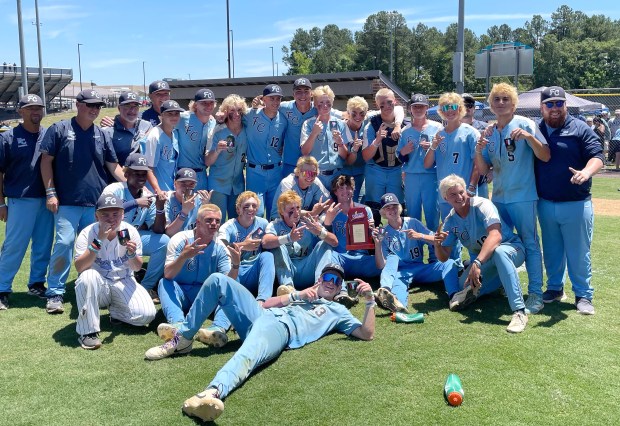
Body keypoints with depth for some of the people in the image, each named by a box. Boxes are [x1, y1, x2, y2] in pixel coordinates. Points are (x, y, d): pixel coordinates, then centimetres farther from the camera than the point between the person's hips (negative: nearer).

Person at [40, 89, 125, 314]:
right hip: (67, 202, -3)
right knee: (64, 243, -11)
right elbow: (46, 161, 2)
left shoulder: (102, 135, 11)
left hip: (97, 203, 3)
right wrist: (50, 193, -5)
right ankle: (55, 293, 0)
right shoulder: (59, 129, 2)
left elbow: (113, 166, 10)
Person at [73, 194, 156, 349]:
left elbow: (137, 268, -3)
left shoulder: (130, 231, -7)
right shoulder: (87, 233, -13)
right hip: (97, 285, -2)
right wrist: (98, 241, -33)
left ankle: (115, 311, 14)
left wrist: (132, 254, -26)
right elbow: (79, 268, -26)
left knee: (146, 315, -21)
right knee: (88, 276, -37)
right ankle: (88, 331, -22)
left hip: (123, 282, 2)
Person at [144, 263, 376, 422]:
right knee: (218, 280, -10)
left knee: (247, 357, -41)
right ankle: (182, 339, -4)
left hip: (280, 329, -6)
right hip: (259, 315, 6)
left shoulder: (337, 311, 27)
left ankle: (213, 393, -72)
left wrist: (370, 300, 2)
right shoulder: (302, 293, 38)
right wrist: (296, 295, 13)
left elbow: (367, 334, 13)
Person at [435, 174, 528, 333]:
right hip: (481, 259, 6)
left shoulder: (482, 205, -19)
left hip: (511, 249, -6)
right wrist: (437, 244, -23)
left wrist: (477, 262, -46)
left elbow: (496, 236, -35)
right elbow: (443, 257, 0)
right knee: (465, 285, -20)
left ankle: (519, 311, -43)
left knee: (499, 252, -41)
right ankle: (502, 279, 5)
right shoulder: (450, 221, -1)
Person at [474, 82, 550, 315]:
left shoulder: (525, 124, -5)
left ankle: (535, 293, 3)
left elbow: (545, 156, -13)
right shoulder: (489, 133, 10)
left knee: (530, 244, -3)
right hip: (498, 198, 6)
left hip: (523, 197, -6)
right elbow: (483, 170, 8)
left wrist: (529, 137, -27)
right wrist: (479, 151, -10)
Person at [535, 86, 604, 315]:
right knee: (551, 251, 15)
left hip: (576, 205, -3)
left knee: (578, 252, 1)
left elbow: (597, 156, -12)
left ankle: (583, 295, 14)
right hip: (545, 204, 4)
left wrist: (585, 173, -30)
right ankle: (555, 288, 30)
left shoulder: (580, 129, -4)